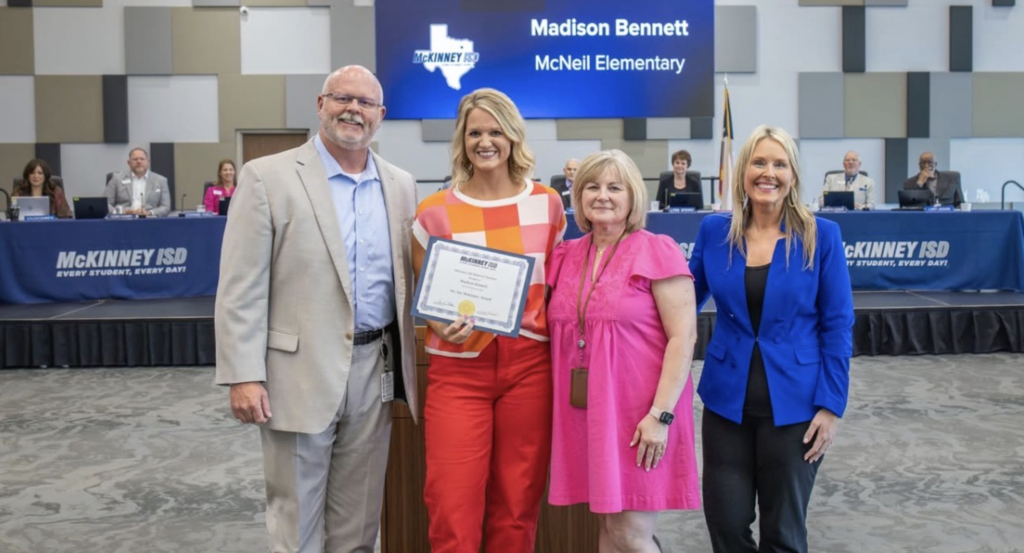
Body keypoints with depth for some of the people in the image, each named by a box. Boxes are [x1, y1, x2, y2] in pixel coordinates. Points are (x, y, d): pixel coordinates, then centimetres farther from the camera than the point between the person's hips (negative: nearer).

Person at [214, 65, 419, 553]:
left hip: (375, 371, 4)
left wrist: (410, 367, 6)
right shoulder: (267, 177, -5)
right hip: (300, 372, -4)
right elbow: (241, 289, -8)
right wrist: (244, 375, -13)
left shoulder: (400, 185, 9)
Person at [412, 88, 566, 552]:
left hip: (530, 366, 2)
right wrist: (442, 326, -14)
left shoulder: (547, 205, 5)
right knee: (453, 512, -4)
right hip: (458, 370, -1)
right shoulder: (434, 213, 0)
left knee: (517, 509, 8)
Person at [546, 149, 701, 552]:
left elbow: (683, 337, -12)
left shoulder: (658, 252, -8)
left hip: (640, 413, -5)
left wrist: (661, 414, -17)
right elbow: (558, 333, 18)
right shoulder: (565, 257, 9)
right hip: (584, 412, 5)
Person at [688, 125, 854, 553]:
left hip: (793, 403, -2)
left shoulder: (821, 236, -6)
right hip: (726, 399, 2)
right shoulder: (714, 231, 0)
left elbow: (837, 326, -5)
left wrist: (830, 405, -9)